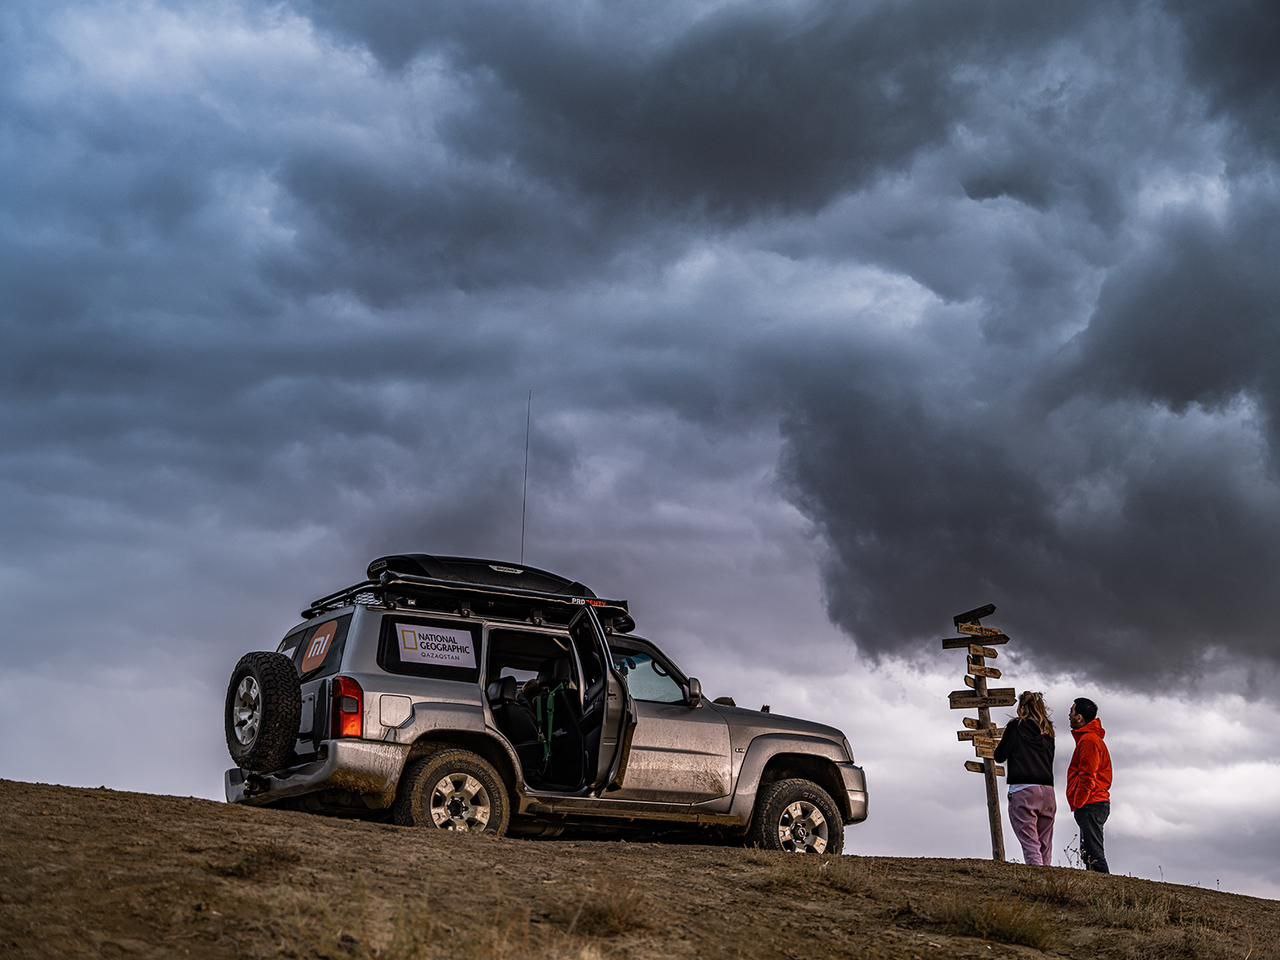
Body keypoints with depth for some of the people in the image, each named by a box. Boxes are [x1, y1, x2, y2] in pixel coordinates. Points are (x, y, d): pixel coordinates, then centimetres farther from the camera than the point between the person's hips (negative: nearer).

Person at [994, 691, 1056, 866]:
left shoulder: (1016, 726, 1)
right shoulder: (1048, 730, 16)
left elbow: (999, 756, 4)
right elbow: (1049, 758, 19)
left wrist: (999, 746, 25)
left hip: (1023, 790, -5)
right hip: (1048, 791, 5)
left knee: (1031, 845, -10)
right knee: (1045, 848, 8)